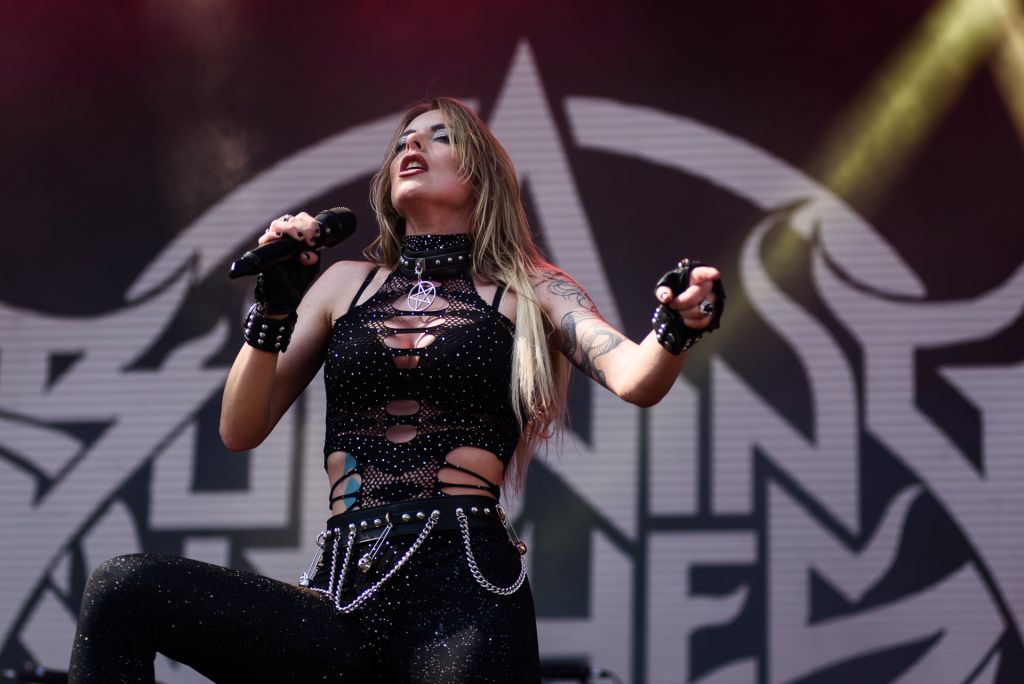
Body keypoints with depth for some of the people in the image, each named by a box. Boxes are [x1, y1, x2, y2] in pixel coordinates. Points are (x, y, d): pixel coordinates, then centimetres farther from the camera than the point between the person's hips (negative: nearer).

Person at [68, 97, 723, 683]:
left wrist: (674, 330, -30)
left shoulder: (530, 291, 11)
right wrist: (273, 309, -1)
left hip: (465, 588, -3)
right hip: (348, 591, 3)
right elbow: (241, 430, 15)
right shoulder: (346, 284, 19)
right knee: (124, 589, -16)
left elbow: (636, 378, -7)